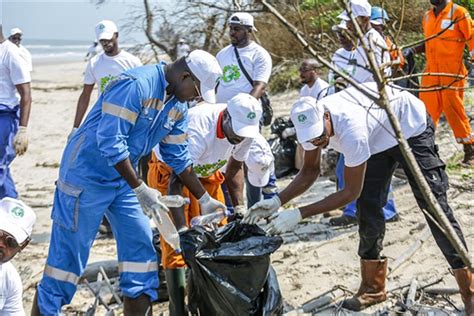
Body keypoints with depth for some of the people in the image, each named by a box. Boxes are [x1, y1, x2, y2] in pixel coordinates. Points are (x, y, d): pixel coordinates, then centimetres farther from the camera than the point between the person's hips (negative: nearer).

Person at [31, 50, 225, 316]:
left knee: (141, 249, 4)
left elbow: (178, 157, 13)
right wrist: (140, 190, -25)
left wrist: (205, 200, 13)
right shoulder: (135, 86, -25)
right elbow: (110, 142, -28)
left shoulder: (178, 106, 4)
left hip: (124, 178, 9)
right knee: (67, 256, -4)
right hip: (87, 175, -9)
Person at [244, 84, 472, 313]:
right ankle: (373, 288, 12)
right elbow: (309, 172, -4)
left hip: (411, 126, -7)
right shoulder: (311, 123, -20)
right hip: (378, 138, 7)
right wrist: (277, 201, -20)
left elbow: (351, 191, -35)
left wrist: (298, 214, -37)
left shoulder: (350, 129, -43)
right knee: (368, 209, -1)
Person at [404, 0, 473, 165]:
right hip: (431, 73, 6)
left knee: (454, 111, -3)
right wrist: (413, 50, 9)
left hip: (451, 74, -6)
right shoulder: (427, 16, 12)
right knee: (426, 112, 3)